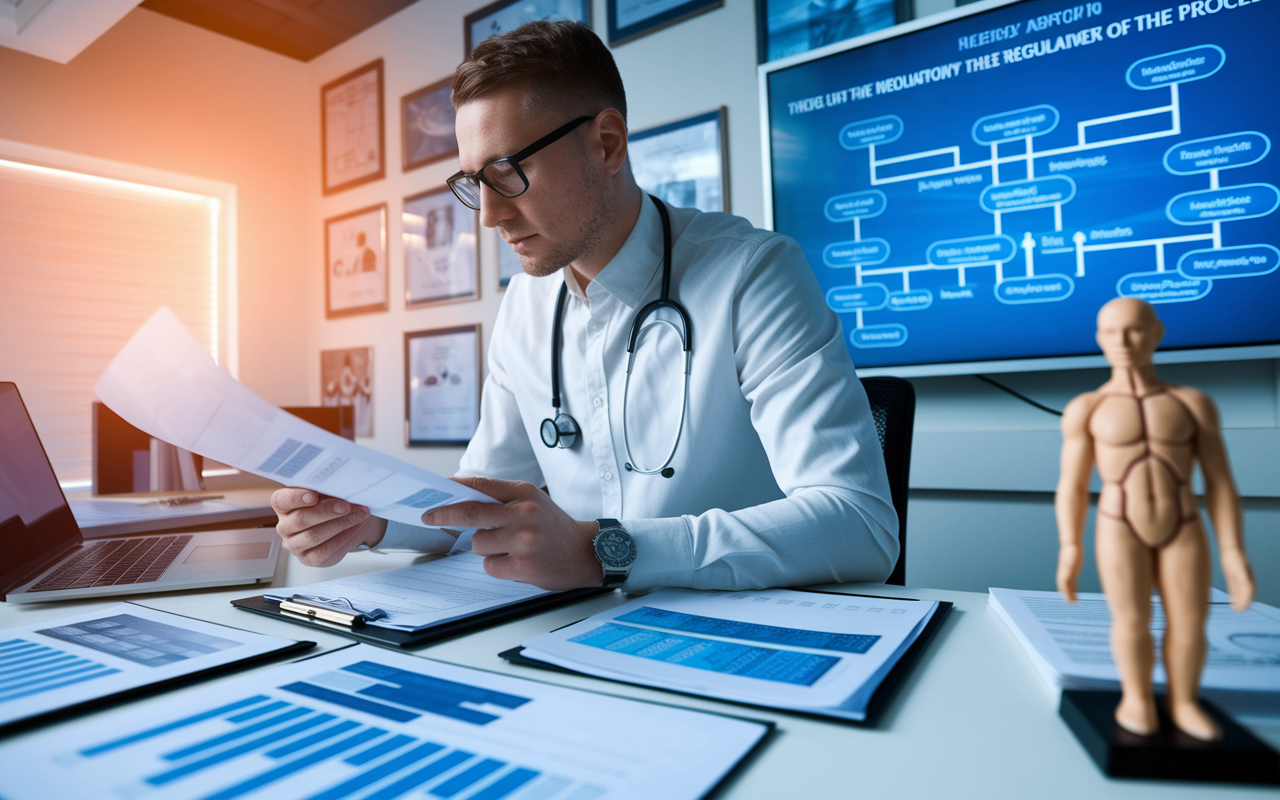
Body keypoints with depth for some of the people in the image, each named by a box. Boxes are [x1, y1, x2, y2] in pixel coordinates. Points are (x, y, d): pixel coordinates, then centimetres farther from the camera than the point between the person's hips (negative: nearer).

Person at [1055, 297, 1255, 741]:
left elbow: (1220, 482, 1)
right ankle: (1138, 697, 23)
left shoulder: (1193, 403, 0)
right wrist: (1070, 548, -6)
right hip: (1119, 528, -2)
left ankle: (1183, 702, 26)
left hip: (1183, 528, 2)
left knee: (1189, 623, 6)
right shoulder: (1086, 409, -5)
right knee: (1132, 620, 1)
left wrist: (1233, 552, -3)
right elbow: (1071, 485, -4)